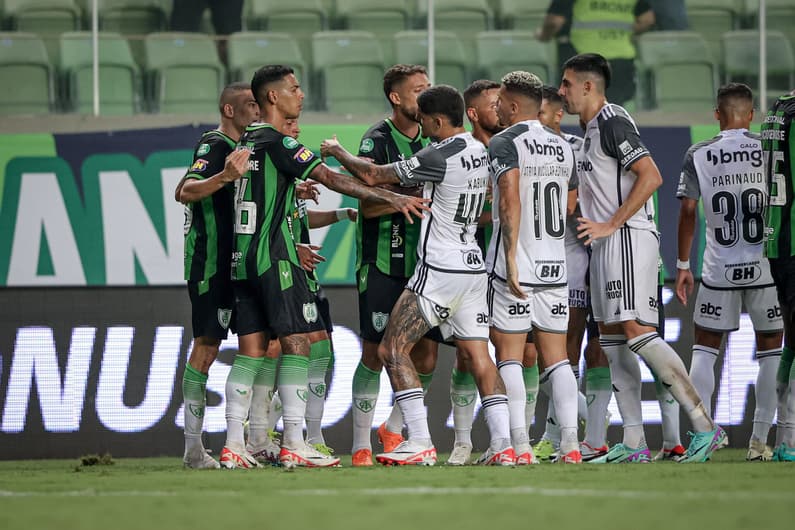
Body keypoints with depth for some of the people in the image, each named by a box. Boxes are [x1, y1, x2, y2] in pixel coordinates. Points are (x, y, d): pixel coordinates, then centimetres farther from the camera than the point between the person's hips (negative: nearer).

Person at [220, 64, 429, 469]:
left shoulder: (247, 142, 15)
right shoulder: (277, 143, -12)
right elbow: (330, 178, -18)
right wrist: (391, 198, -18)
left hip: (243, 260, 9)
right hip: (274, 258, -9)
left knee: (251, 351, 8)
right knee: (296, 343, -5)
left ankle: (233, 445, 4)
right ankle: (293, 444, -8)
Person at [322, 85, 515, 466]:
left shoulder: (439, 157, -17)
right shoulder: (478, 151, 8)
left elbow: (372, 176, -10)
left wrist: (337, 152, 8)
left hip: (439, 271, -8)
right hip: (473, 266, 8)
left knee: (392, 349, -3)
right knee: (477, 356, 9)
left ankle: (420, 443, -9)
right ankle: (503, 445, -1)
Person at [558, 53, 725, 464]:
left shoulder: (612, 122, -11)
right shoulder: (593, 128, 20)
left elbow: (651, 176, -20)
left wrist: (611, 224, -19)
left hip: (627, 238, -11)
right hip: (607, 243, 11)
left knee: (637, 331, -18)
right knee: (612, 338, 6)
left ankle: (704, 426, -20)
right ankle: (633, 444, 6)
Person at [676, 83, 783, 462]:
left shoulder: (699, 155, 0)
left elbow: (688, 211, -1)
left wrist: (683, 265, 6)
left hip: (719, 270, 1)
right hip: (766, 266, 0)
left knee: (705, 348, 11)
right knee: (771, 349, 9)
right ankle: (760, 439, 5)